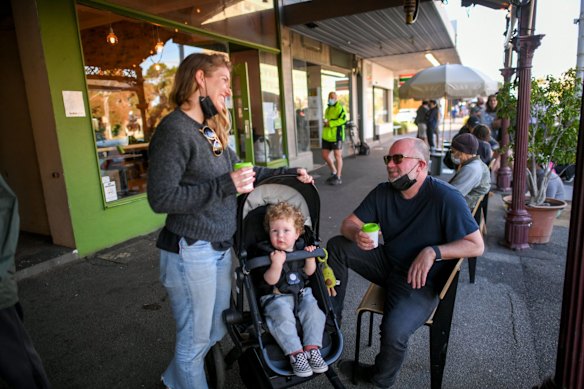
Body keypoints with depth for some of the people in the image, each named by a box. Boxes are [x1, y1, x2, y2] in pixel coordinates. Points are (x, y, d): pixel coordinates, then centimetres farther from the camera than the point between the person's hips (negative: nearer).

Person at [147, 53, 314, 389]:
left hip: (221, 248, 9)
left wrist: (287, 173, 16)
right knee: (195, 339, 11)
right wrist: (225, 186, -23)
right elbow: (160, 198, -21)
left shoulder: (210, 130, 11)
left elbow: (239, 170, 19)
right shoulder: (174, 129, -17)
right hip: (191, 253, -9)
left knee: (217, 330, 24)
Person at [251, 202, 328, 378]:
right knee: (283, 315, -32)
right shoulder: (267, 252, -9)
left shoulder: (300, 248, 6)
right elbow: (270, 281, -15)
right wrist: (277, 264, -34)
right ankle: (296, 353, -25)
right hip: (275, 297, -4)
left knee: (313, 309, -22)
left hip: (301, 292, 4)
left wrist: (310, 258, -7)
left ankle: (312, 348, -17)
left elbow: (308, 272, 13)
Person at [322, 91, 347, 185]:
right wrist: (325, 123, 10)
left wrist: (330, 123, -20)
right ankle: (334, 172, 27)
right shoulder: (327, 109, 21)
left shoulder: (340, 108, -4)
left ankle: (338, 178, 4)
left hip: (336, 136, -8)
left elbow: (343, 119, -17)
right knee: (325, 155, 8)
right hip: (327, 136, 8)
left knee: (337, 156, -3)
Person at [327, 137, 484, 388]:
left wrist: (432, 251, -29)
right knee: (337, 246, -8)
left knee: (394, 331, -30)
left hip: (420, 281, -6)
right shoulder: (383, 192, -2)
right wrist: (357, 234, -25)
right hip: (388, 263, 6)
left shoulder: (445, 198, -19)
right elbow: (348, 224, -1)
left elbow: (476, 246, -16)